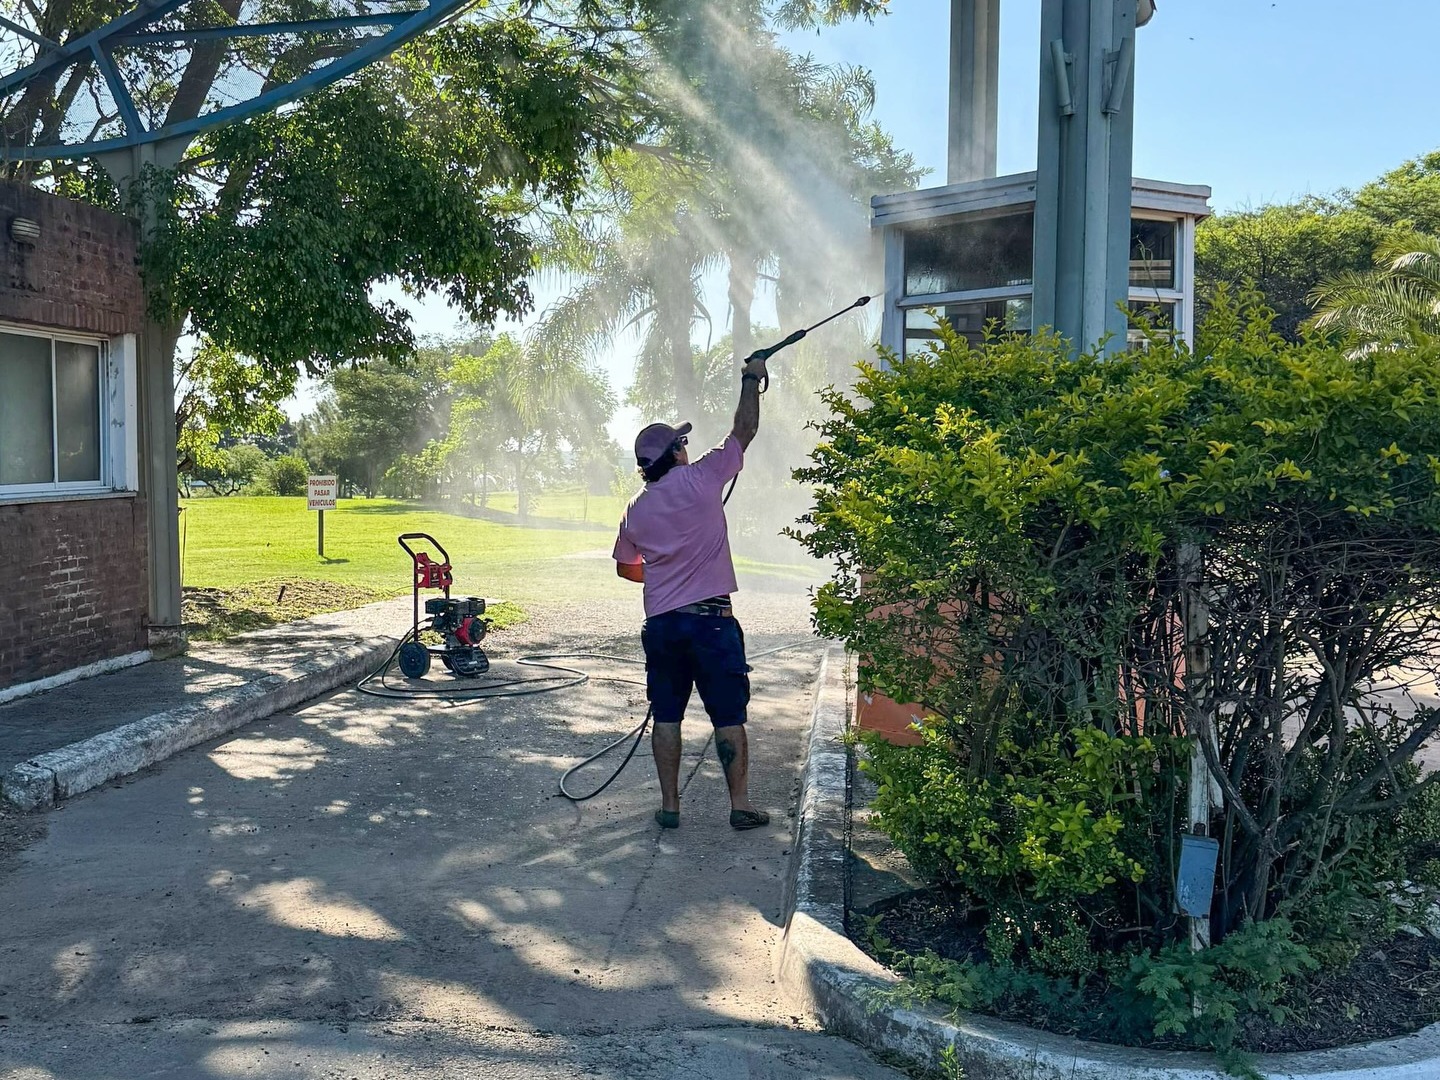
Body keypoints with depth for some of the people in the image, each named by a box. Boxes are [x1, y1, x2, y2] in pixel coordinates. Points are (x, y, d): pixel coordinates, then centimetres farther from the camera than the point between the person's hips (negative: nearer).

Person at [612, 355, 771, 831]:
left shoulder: (635, 511, 9)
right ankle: (740, 804, 10)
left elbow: (625, 567, 22)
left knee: (666, 716, 12)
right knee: (729, 716, 4)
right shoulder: (700, 479, -6)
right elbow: (743, 431, 3)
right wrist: (752, 380, 16)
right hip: (711, 619, -4)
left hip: (660, 623, 4)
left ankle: (669, 805, 16)